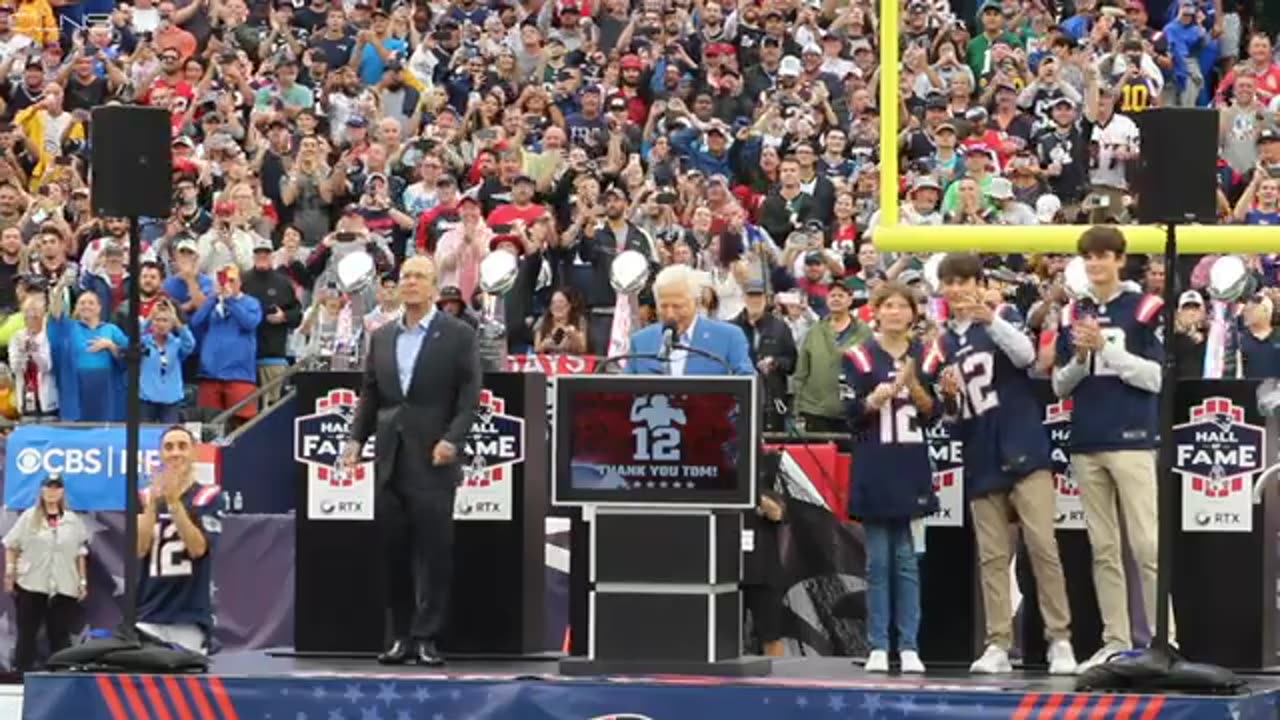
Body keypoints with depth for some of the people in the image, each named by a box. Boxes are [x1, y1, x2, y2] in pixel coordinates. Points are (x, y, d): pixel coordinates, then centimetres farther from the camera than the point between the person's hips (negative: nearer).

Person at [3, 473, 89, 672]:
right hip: (31, 585, -1)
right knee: (27, 632, 2)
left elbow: (80, 554, 12)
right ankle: (21, 671, 5)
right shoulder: (29, 517, 4)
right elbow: (11, 546, 4)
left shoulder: (73, 521, 9)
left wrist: (83, 581, 8)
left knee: (60, 633, 5)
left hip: (64, 587, 2)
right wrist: (10, 571, -5)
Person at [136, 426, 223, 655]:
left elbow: (197, 548, -11)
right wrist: (153, 503, -14)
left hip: (190, 617, -2)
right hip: (148, 615, 2)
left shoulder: (209, 497, 2)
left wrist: (174, 502, -19)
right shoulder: (144, 497, 10)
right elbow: (138, 549, -3)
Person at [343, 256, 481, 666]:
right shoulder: (382, 338, 15)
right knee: (394, 552, 5)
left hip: (433, 462, -4)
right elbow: (370, 396, 17)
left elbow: (469, 397, -4)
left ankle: (426, 637, -2)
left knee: (434, 552, -5)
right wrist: (356, 438, 4)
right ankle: (402, 636, 11)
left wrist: (452, 440, -15)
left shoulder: (458, 336, 1)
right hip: (390, 461, 5)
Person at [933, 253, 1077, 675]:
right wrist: (949, 396, -3)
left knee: (1042, 547, -9)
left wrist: (991, 320, -32)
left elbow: (1026, 355, -19)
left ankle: (1060, 641, -4)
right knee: (992, 557, 2)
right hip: (982, 462, 5)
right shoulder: (945, 343, 15)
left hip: (1024, 451, -5)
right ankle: (998, 645, 3)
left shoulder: (1003, 318, 3)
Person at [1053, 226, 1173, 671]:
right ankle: (1115, 642, 10)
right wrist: (1080, 358, -6)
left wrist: (1105, 347, -14)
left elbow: (1156, 377, -8)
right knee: (1103, 549, 7)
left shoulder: (1145, 310, -2)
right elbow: (1059, 386, 13)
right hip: (1086, 443, 5)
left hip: (1131, 439, -5)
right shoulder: (1072, 315, 12)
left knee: (1147, 546, -8)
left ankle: (1164, 643, -7)